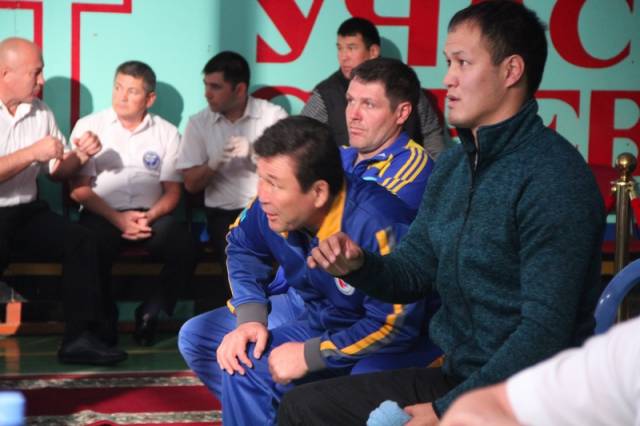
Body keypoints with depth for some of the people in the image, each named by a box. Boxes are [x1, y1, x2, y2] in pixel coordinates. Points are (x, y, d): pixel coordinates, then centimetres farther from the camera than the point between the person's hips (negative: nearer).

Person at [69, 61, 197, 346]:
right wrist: (118, 218, -14)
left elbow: (172, 192, 7)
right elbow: (79, 189, 0)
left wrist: (148, 218, -14)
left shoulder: (167, 133, 11)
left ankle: (150, 313, -6)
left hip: (151, 215, 2)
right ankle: (105, 315, -7)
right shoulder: (89, 126, 7)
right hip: (102, 214, -1)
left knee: (184, 248, -29)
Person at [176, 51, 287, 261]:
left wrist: (255, 152, -18)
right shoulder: (198, 123, 7)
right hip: (224, 212, 0)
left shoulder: (273, 115, 2)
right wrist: (213, 163, -14)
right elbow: (191, 185, 6)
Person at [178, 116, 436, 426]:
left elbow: (396, 325, -31)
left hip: (387, 344, -7)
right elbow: (242, 249, 9)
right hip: (317, 314, 7)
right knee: (197, 337, 2)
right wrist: (250, 318, -8)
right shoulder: (273, 207, -13)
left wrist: (310, 355, -25)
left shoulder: (377, 226, -34)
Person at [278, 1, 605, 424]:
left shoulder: (553, 176, -19)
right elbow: (413, 271, 16)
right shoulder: (452, 165, 9)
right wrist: (359, 266, -6)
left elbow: (545, 330, -23)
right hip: (454, 375, 9)